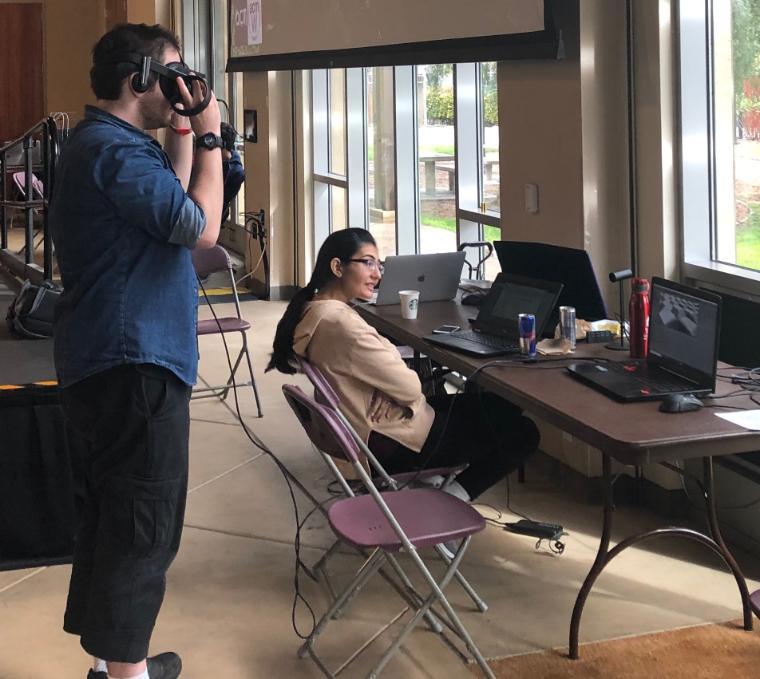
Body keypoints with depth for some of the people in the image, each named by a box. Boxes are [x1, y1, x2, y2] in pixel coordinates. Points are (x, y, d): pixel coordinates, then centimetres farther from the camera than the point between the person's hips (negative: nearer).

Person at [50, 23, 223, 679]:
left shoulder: (104, 144, 16)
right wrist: (208, 137, -9)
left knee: (110, 518, 16)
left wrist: (182, 137, 12)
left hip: (105, 363, 11)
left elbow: (169, 209, 20)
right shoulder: (116, 151, -17)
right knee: (144, 527, -5)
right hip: (134, 365, -11)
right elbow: (202, 229, -18)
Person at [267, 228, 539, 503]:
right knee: (522, 434, -1)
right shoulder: (341, 323, -29)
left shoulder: (312, 310, 2)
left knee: (498, 405, 19)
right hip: (392, 444, -10)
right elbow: (410, 388, -23)